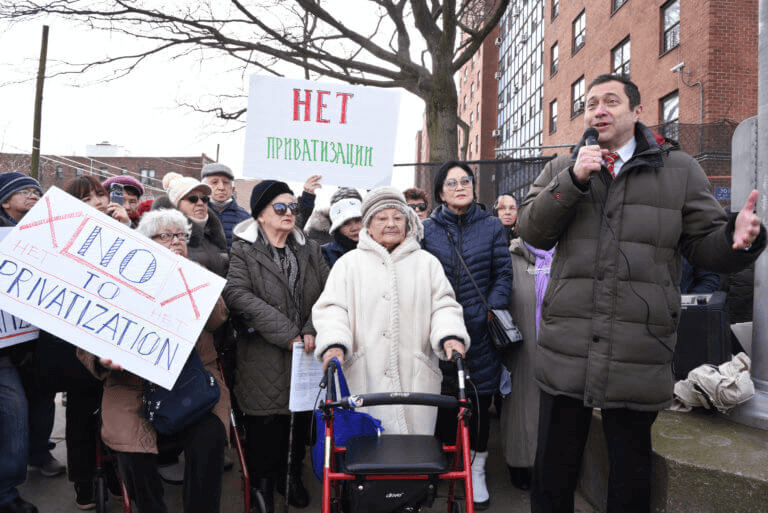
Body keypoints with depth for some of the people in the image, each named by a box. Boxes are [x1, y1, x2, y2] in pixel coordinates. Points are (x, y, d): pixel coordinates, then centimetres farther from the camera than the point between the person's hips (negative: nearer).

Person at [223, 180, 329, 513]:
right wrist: (285, 333, -19)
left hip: (306, 352, 4)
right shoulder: (242, 251, -1)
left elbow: (327, 292, 6)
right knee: (265, 422, 2)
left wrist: (312, 330, -11)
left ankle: (293, 476, 33)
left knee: (300, 417, 12)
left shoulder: (310, 250, 14)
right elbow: (237, 294, -15)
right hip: (263, 357, -4)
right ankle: (262, 481, 24)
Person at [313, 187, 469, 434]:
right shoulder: (349, 263, 13)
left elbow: (443, 306, 11)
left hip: (415, 379, 1)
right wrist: (334, 343, -14)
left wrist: (450, 336, -10)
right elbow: (332, 308, 5)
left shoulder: (427, 263, 16)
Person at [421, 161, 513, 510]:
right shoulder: (428, 230, 4)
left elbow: (503, 274, 3)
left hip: (479, 329, 0)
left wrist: (491, 312, -8)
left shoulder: (491, 226, 5)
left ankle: (476, 470, 24)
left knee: (480, 402, 6)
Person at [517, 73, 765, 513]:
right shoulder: (561, 170, 10)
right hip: (566, 355, 1)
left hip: (640, 358, 0)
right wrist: (574, 179, -13)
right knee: (553, 474, 13)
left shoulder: (680, 170, 7)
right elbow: (532, 231, -2)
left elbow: (704, 244, 4)